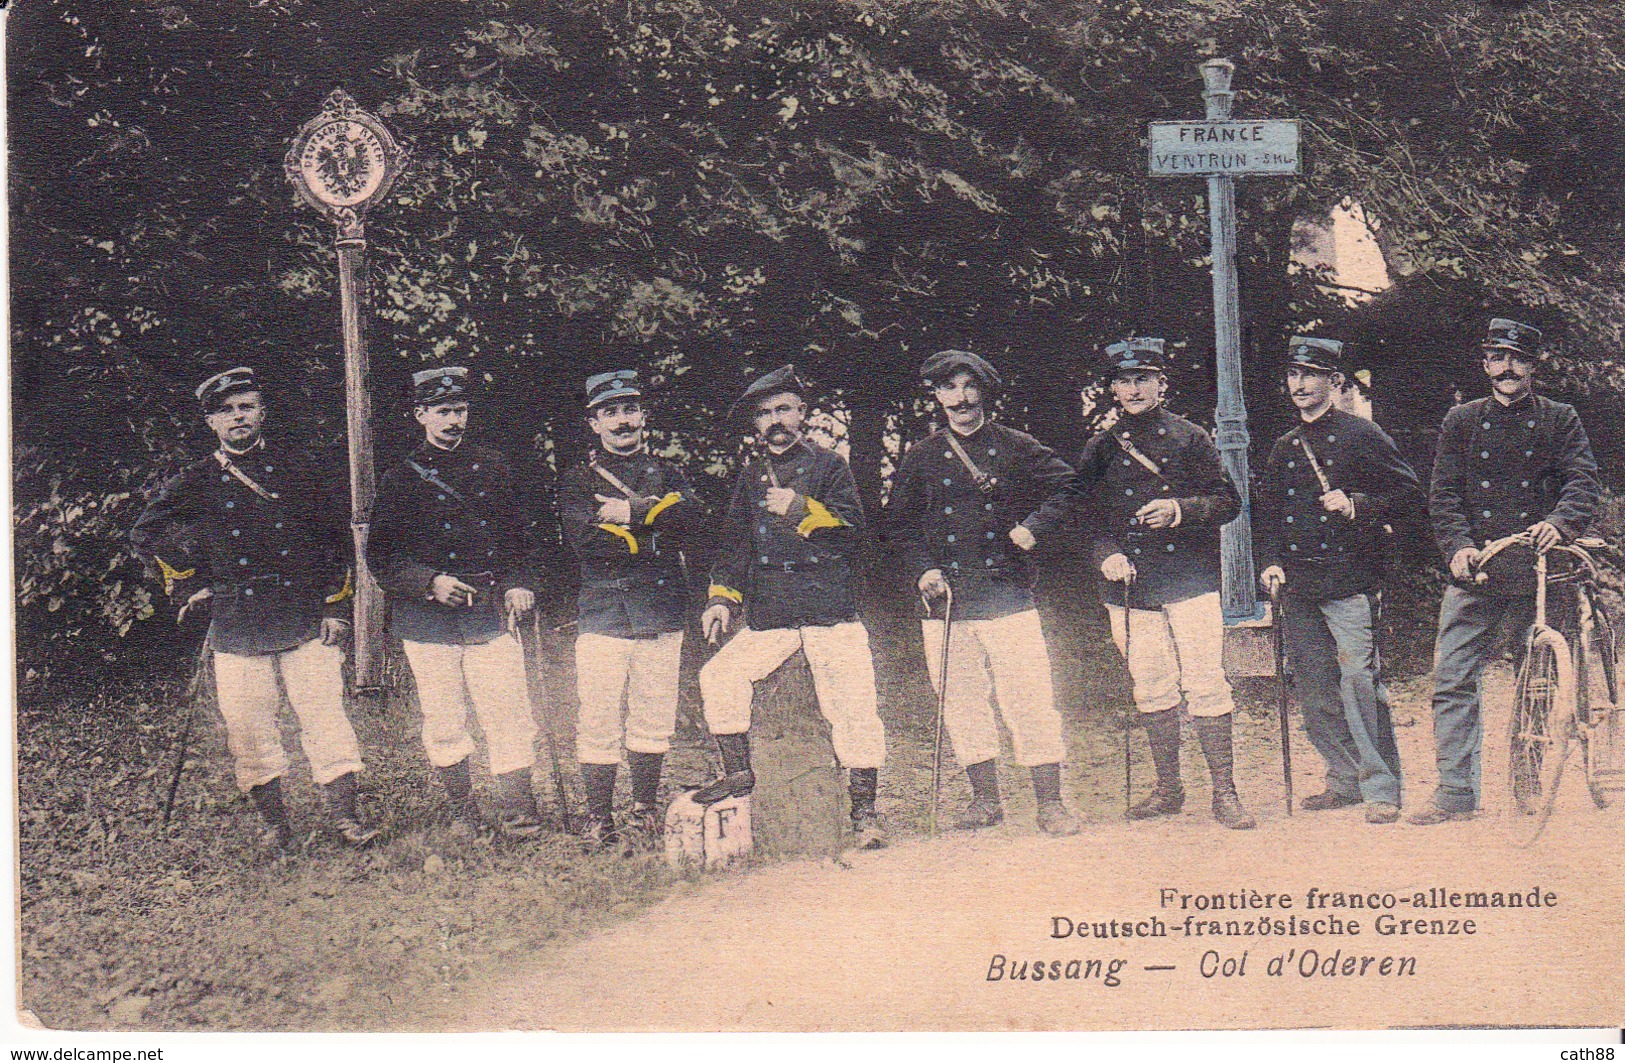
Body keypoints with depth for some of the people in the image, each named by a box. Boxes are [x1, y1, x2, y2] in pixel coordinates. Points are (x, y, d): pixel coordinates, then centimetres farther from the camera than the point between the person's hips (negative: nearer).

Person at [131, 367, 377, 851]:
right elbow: (145, 536, 17)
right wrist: (193, 585, 12)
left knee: (324, 716, -6)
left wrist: (336, 607, 4)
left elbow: (336, 538, 9)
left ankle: (344, 816, 1)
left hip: (305, 619, -1)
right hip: (236, 625, 1)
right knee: (248, 728, 1)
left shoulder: (297, 468, 5)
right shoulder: (196, 482, 5)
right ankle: (275, 823, 14)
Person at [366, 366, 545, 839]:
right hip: (428, 618, -2)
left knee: (510, 715, -6)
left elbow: (516, 534, 20)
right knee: (444, 724, 2)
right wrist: (430, 582, -12)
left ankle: (518, 813, -2)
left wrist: (517, 583, 4)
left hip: (491, 612, 2)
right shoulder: (401, 478, 3)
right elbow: (379, 554, 2)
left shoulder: (492, 467, 12)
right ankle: (463, 814, 17)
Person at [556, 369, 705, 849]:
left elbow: (693, 516, -6)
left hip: (660, 612, 2)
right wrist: (654, 540, -12)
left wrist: (635, 511, -15)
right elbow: (586, 539, -10)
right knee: (598, 721, -6)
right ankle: (598, 818, 3)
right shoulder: (577, 479, 8)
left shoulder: (666, 472, 16)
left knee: (654, 717, 6)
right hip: (601, 611, -2)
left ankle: (645, 809, 18)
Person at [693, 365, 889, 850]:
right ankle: (738, 773, 7)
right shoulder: (751, 476, 18)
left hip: (830, 608, -4)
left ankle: (864, 811, 0)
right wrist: (722, 596, 8)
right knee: (718, 677, -8)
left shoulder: (829, 465, 6)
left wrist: (802, 510, -18)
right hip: (769, 614, 4)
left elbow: (852, 527, -5)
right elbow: (735, 541, 19)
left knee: (852, 704, -8)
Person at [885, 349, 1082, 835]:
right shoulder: (921, 457, 11)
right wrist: (922, 569, 1)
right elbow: (900, 523, 15)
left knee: (1028, 695, -8)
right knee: (962, 698, 4)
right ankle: (985, 796, 17)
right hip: (946, 597, 2)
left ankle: (1049, 800, -2)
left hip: (1007, 593, -2)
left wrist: (1034, 529, 0)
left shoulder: (1015, 448, 7)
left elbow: (1068, 486, 10)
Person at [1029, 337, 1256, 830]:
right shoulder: (1100, 448, 10)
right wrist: (1107, 555, -6)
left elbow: (1228, 501, 6)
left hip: (1190, 581, -2)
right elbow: (1085, 515, 13)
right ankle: (1168, 788, 18)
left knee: (1205, 685, -7)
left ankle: (1224, 793, -3)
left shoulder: (1190, 438, 5)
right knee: (1152, 690, 6)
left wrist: (1180, 509, -11)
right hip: (1130, 586, 2)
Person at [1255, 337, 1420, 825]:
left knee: (1359, 681, -12)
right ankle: (1345, 779, 18)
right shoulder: (1284, 447, 18)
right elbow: (1268, 511, 22)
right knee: (1314, 687, 6)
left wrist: (1357, 505, -14)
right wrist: (1270, 562, 6)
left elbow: (1409, 491, 0)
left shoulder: (1361, 435, 0)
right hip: (1298, 585, 6)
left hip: (1350, 582, -6)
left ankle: (1381, 789, -7)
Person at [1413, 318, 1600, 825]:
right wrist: (1458, 545, -11)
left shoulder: (1560, 420, 9)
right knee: (1452, 680, -9)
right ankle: (1455, 793, -7)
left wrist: (1558, 523, -23)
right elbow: (1443, 493, 6)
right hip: (1475, 573, 1)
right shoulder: (1462, 421, 12)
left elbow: (1583, 480, -2)